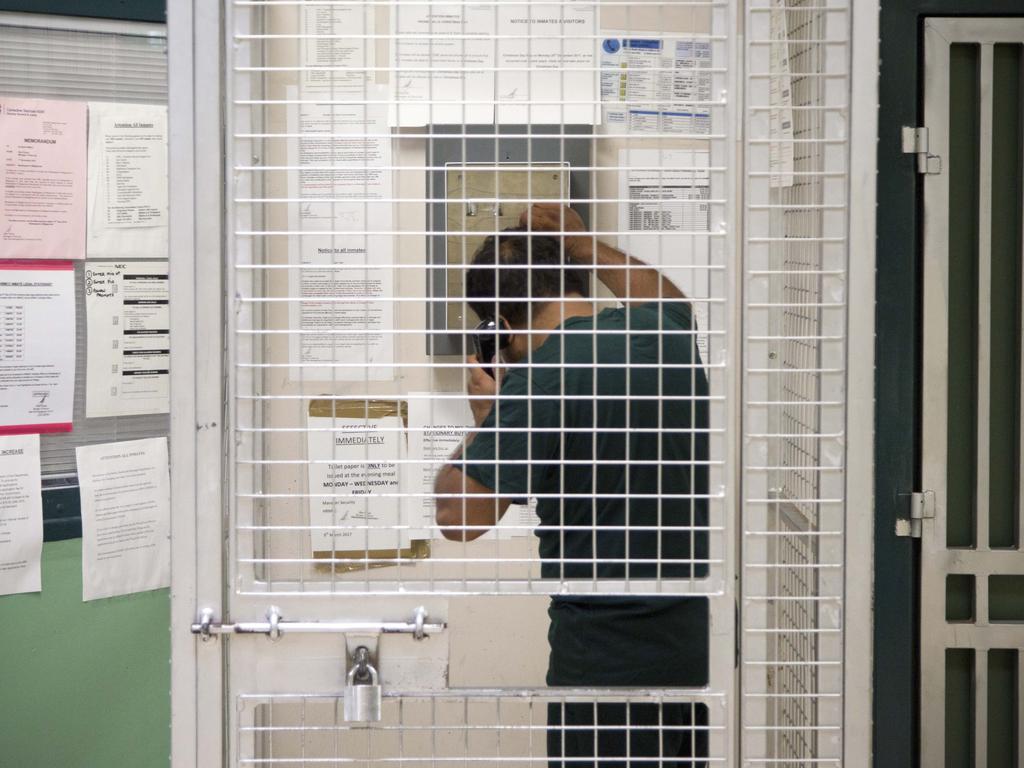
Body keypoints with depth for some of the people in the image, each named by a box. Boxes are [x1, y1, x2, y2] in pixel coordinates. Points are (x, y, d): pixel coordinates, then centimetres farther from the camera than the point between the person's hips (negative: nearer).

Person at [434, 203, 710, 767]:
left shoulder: (537, 385, -16)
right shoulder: (664, 336, 3)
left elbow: (458, 518, -17)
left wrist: (485, 421, -2)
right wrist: (583, 244, 32)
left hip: (607, 652, -6)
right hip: (700, 637, 6)